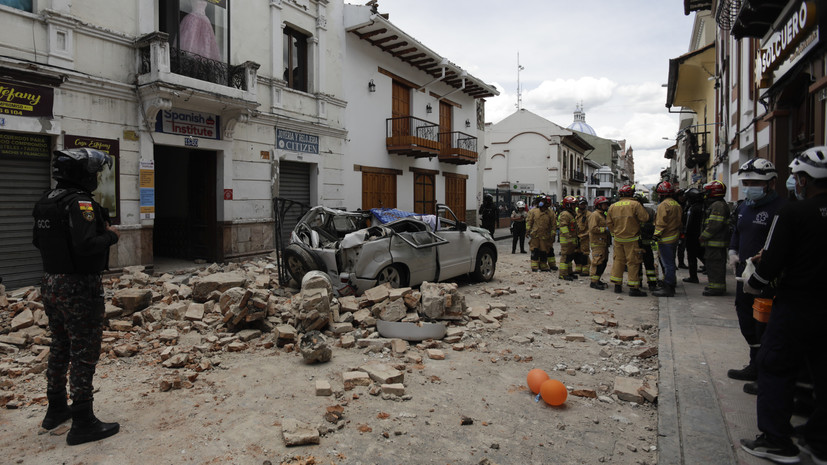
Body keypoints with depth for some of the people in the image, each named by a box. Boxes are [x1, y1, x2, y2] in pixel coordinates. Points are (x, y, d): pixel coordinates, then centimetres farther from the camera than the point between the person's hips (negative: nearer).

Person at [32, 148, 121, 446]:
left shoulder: (46, 201, 9)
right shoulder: (79, 202, -19)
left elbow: (38, 240, 18)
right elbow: (86, 245, -29)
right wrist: (110, 235, -13)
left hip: (51, 284, 9)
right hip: (79, 287, -9)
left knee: (60, 348, 21)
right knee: (84, 353, -1)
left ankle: (56, 409, 35)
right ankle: (83, 423, 6)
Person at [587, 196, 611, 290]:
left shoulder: (603, 215, 22)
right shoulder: (594, 215, -11)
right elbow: (593, 229, -21)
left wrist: (609, 229, 16)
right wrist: (605, 229, -18)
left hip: (603, 242, 10)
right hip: (597, 243, -10)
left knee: (603, 262, 11)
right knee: (598, 262, -13)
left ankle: (597, 279, 20)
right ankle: (594, 282, -10)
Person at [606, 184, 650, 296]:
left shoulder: (613, 206, 6)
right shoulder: (635, 204, -10)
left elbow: (609, 223, 9)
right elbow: (645, 218, -12)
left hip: (618, 238, 5)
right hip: (632, 239, -5)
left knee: (618, 260, 13)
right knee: (633, 262, 0)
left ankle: (617, 285, 16)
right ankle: (634, 288, 1)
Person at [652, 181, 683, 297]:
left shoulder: (663, 205, -15)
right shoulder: (677, 204, 14)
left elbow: (661, 223, -20)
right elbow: (680, 221, 20)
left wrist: (657, 235, -15)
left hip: (665, 239, -9)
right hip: (674, 238, 9)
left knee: (667, 264, -7)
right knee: (670, 263, 16)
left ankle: (668, 289, -4)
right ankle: (671, 286, 24)